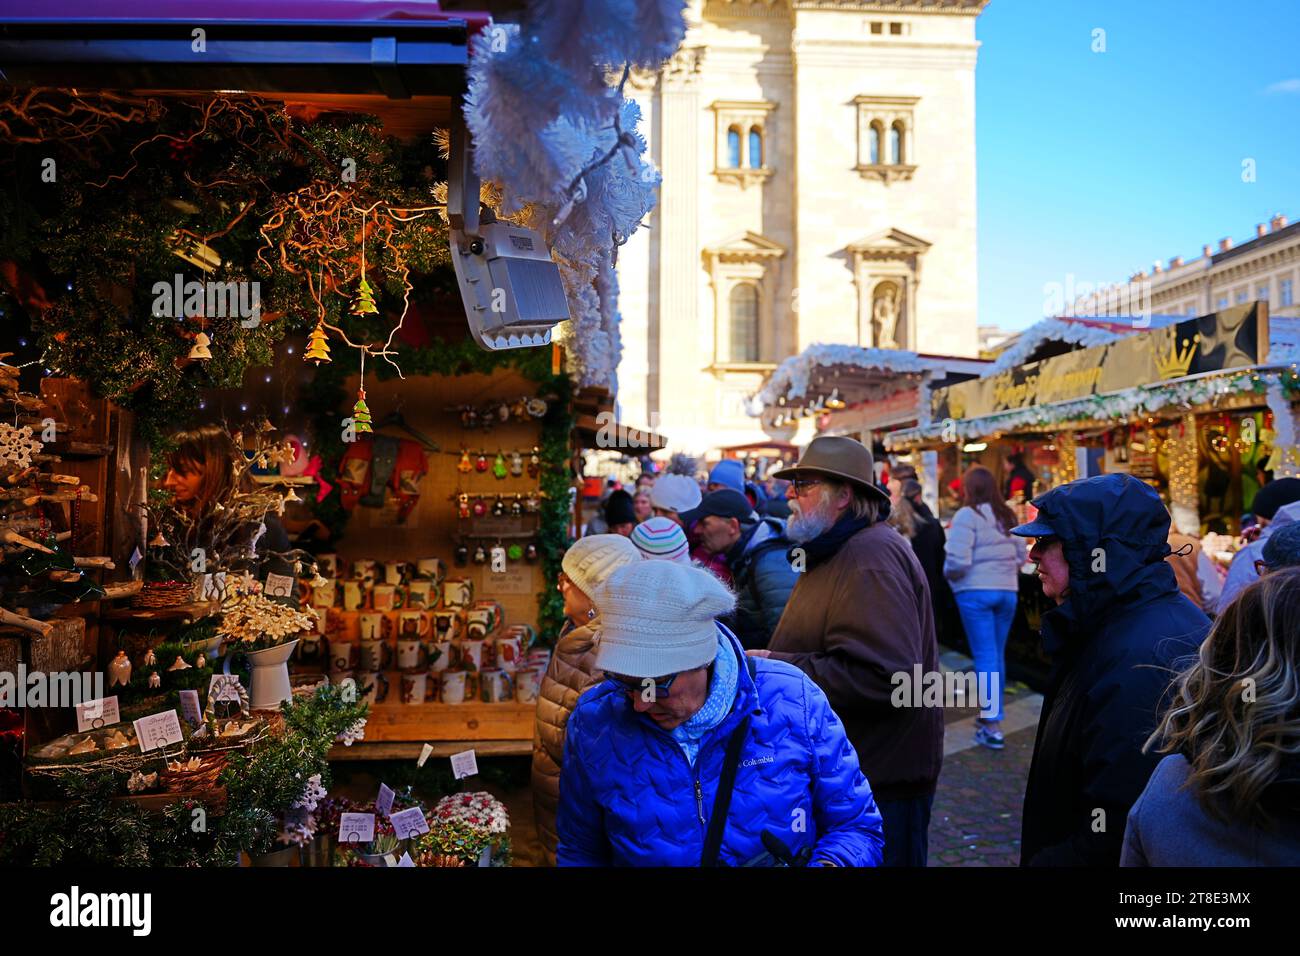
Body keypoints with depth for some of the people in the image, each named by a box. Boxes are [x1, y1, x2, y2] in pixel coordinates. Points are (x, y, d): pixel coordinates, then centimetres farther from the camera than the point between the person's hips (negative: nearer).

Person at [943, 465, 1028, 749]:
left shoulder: (967, 515, -10)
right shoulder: (1007, 516, 11)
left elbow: (958, 561, -18)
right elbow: (1022, 555, 11)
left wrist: (948, 573, 2)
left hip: (976, 592, -6)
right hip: (1008, 591, 6)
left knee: (985, 656, -3)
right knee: (997, 655, 15)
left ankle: (992, 726, -4)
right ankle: (990, 713, 27)